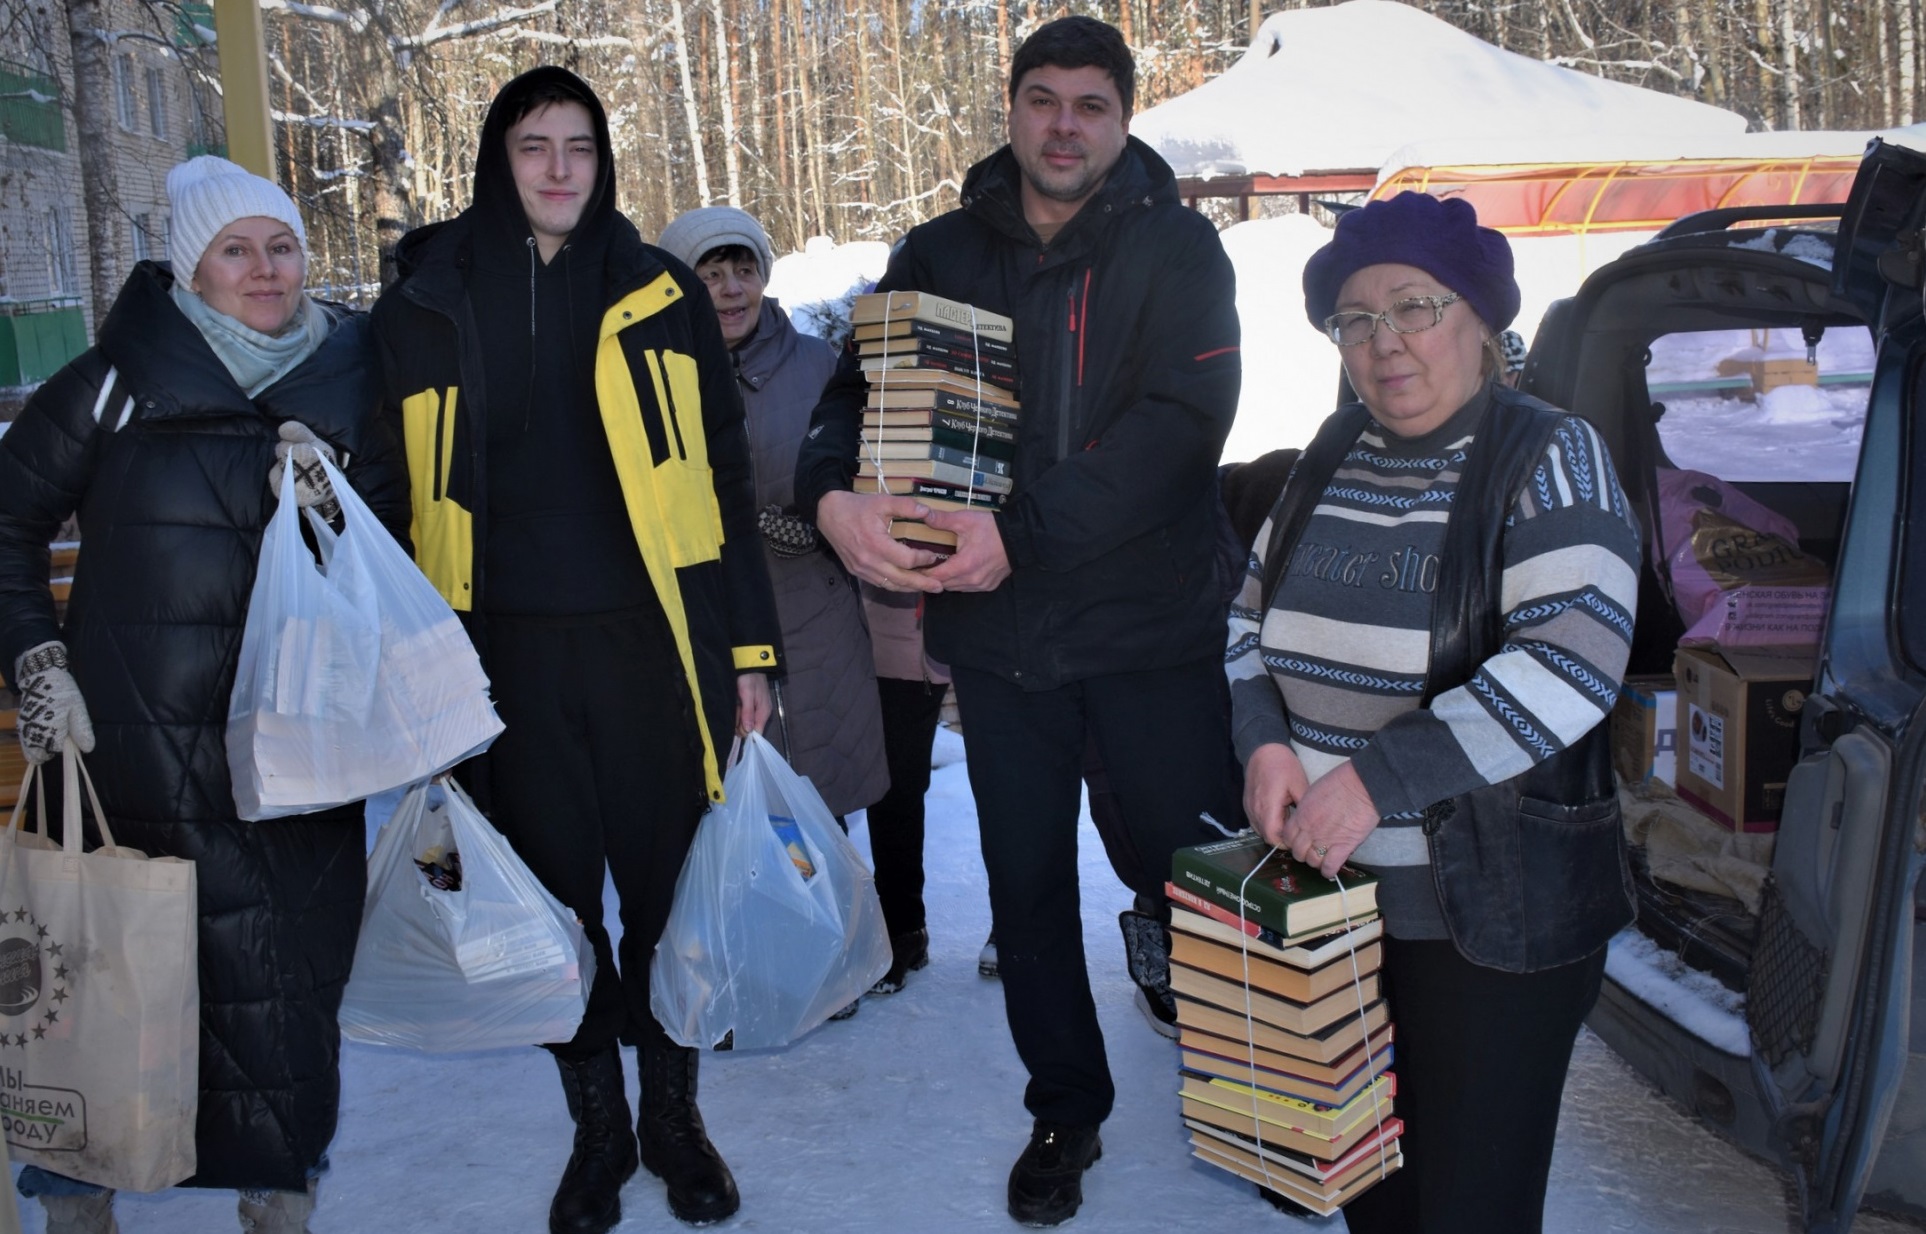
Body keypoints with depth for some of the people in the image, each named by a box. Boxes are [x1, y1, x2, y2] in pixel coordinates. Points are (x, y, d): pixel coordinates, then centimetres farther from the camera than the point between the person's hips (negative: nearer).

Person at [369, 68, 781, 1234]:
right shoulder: (431, 300, 6)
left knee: (667, 886, 7)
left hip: (657, 640, 0)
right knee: (555, 895, 8)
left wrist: (751, 645, 2)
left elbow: (725, 472, 6)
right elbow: (398, 487, 9)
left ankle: (675, 1113, 28)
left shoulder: (661, 292, 6)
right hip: (508, 653, 1)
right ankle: (598, 1127, 27)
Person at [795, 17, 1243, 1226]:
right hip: (1000, 637, 3)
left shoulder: (1175, 247, -4)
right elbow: (855, 389, 3)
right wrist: (834, 494, -21)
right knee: (1027, 888, 13)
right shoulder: (943, 253, 6)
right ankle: (1067, 1110, 33)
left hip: (1154, 628, -3)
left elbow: (1182, 419, -18)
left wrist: (1027, 530, -28)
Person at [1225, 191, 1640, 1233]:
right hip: (1329, 886, 6)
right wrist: (1266, 742, -5)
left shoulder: (1549, 459, -11)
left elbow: (1570, 665, -23)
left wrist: (1378, 779, -27)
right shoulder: (1333, 455, 7)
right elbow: (1252, 618, 14)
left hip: (1492, 912, -5)